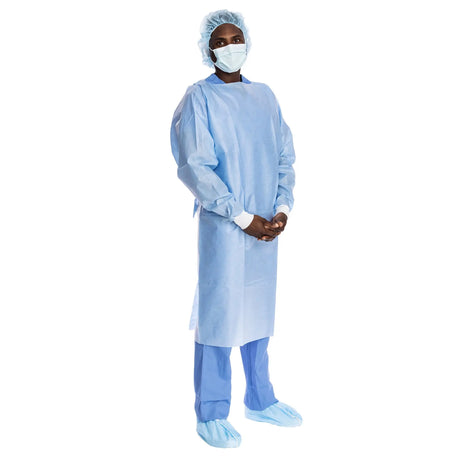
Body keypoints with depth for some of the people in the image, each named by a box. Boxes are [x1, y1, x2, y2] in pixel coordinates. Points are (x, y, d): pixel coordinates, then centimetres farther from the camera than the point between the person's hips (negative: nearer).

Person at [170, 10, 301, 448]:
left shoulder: (264, 96, 11)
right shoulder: (198, 97, -6)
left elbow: (285, 157, 11)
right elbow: (195, 168, -13)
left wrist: (282, 207, -4)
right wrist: (243, 218, -14)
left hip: (267, 226, 6)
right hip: (222, 226, -5)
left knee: (258, 309, 14)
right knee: (218, 313, 0)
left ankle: (260, 400, 30)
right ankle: (211, 415, 14)